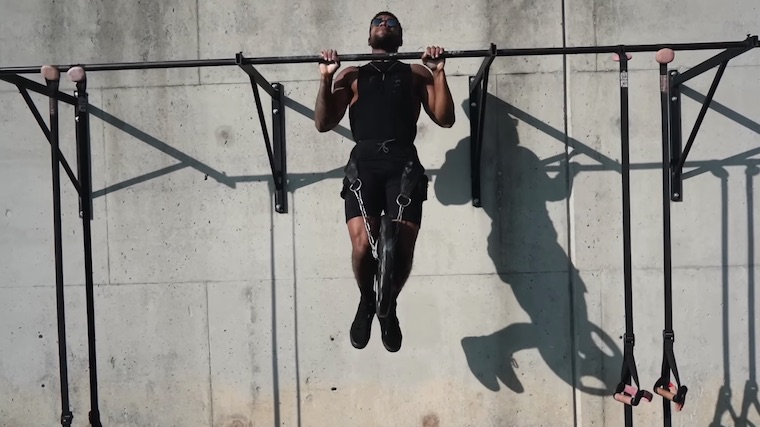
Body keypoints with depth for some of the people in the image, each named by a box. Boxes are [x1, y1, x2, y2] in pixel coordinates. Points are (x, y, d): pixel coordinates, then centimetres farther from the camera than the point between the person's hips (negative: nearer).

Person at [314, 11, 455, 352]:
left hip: (403, 162, 0)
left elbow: (445, 119, 13)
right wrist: (325, 78, 5)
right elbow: (323, 123, 16)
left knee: (402, 248, -17)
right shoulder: (351, 75, 26)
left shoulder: (417, 73, 25)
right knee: (362, 244, -22)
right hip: (364, 162, 0)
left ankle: (389, 304, 15)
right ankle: (366, 301, 10)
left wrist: (439, 72, 5)